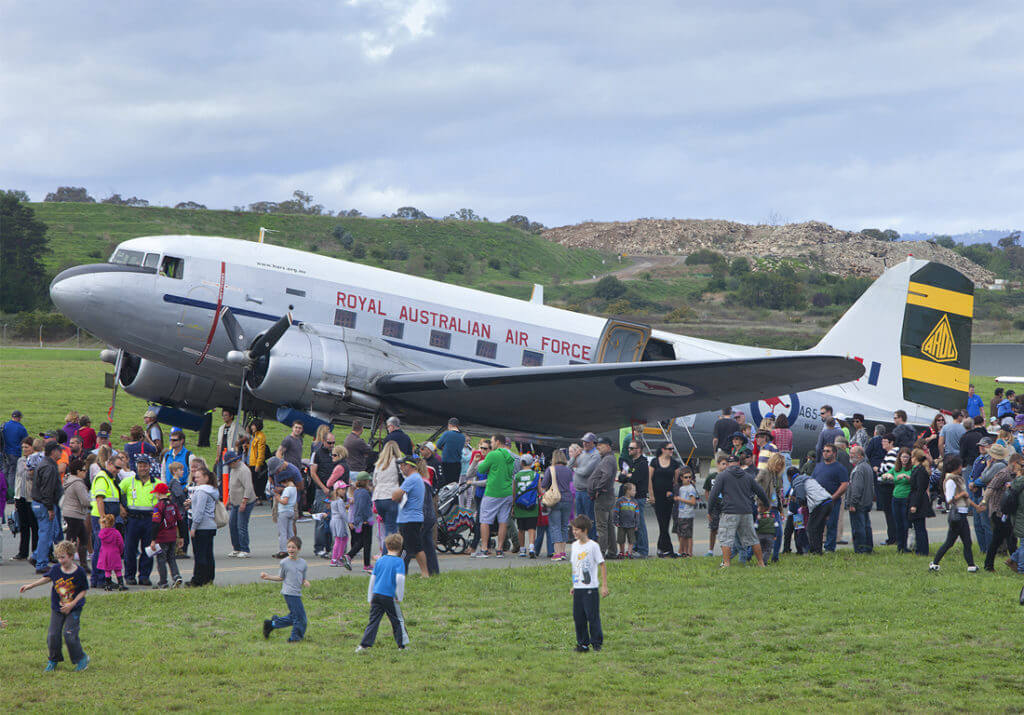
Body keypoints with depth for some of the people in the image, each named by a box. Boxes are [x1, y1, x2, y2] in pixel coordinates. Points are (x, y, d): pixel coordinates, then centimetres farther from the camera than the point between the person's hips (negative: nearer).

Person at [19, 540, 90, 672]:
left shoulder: (79, 572, -14)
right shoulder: (56, 569, -4)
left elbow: (83, 591, -6)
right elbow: (47, 579, 15)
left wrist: (72, 604, -15)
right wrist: (30, 585, 12)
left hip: (73, 608, -4)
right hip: (57, 608, 4)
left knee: (69, 634, -13)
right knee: (53, 635, 1)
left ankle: (81, 659, 6)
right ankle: (53, 661, 21)